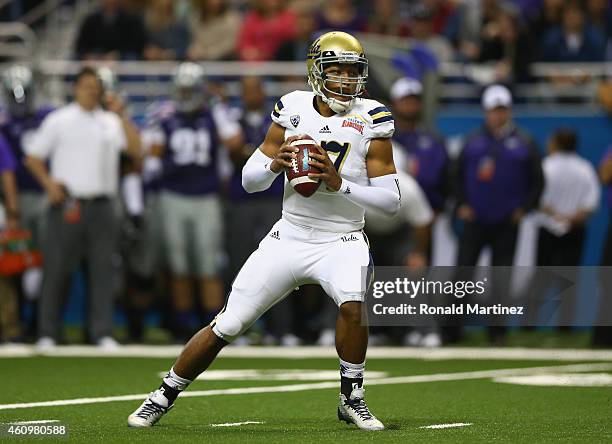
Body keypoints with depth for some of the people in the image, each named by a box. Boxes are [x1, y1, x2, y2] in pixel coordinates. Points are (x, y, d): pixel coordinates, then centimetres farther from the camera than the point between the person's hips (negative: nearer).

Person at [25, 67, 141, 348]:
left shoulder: (110, 122, 12)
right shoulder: (58, 121, 5)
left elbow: (136, 148, -2)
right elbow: (33, 157, 5)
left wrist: (120, 115, -6)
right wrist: (49, 184, -9)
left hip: (101, 206, 3)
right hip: (67, 205, -3)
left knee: (102, 269, 0)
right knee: (56, 269, -2)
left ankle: (102, 332, 3)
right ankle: (47, 333, 3)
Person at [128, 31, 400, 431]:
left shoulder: (370, 120, -7)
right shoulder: (292, 109, 0)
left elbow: (391, 201, -9)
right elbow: (250, 180, 5)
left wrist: (339, 184, -22)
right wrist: (275, 164, -17)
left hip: (341, 240, -2)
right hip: (289, 237, 2)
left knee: (354, 304, -33)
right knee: (225, 327, 0)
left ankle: (352, 398, -10)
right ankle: (164, 397, 20)